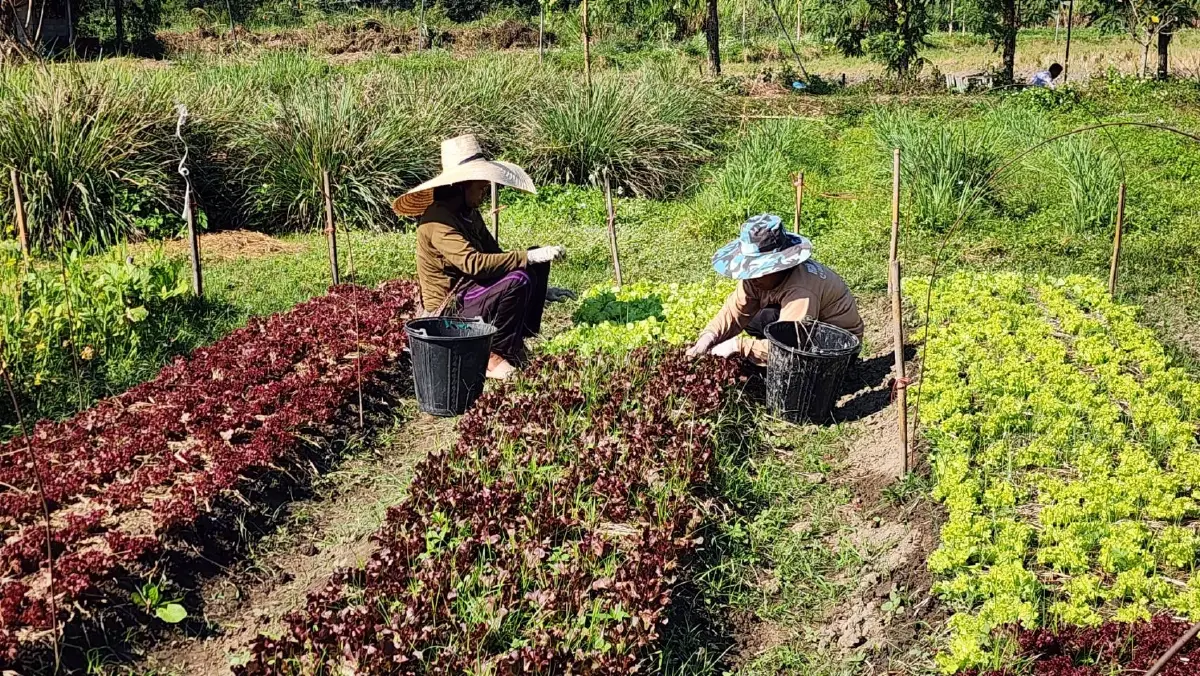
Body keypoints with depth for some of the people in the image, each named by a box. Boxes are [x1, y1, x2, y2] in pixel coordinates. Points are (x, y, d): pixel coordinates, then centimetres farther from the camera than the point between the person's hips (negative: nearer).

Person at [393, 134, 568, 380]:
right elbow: (474, 263, -33)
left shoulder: (470, 214, 10)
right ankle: (494, 356, -14)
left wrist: (541, 290, 11)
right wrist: (528, 257, -33)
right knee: (518, 281, -29)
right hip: (449, 309, -9)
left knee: (536, 265, -1)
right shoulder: (438, 220, -20)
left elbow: (495, 256, 16)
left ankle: (517, 339, 0)